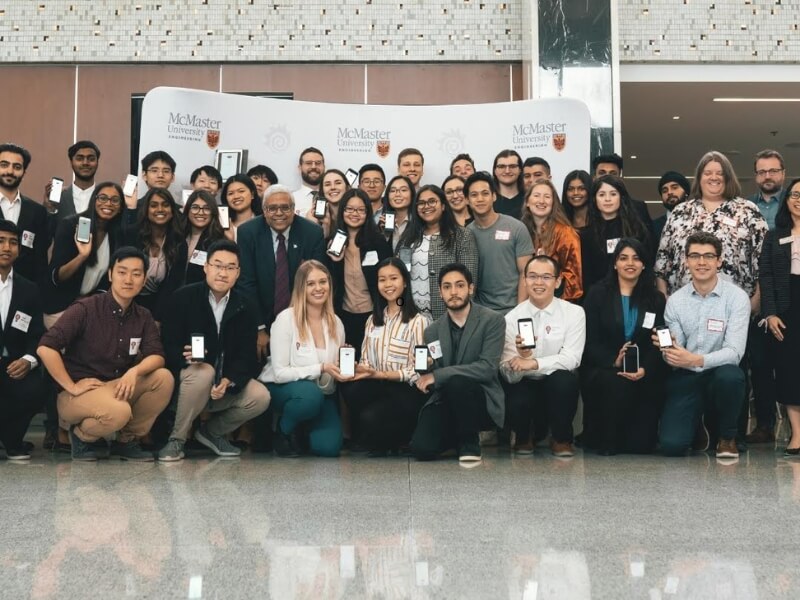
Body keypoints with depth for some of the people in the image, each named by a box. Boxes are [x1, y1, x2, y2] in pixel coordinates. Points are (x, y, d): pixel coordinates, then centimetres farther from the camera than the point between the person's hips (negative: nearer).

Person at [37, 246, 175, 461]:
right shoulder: (86, 308, -13)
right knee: (118, 411, -35)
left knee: (163, 378, -18)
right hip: (79, 394, -6)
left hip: (117, 388, 6)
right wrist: (71, 387, -18)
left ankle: (127, 440, 0)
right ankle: (81, 435, 0)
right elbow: (45, 348, -20)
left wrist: (135, 371, -27)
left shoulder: (143, 317, 4)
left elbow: (157, 356, -6)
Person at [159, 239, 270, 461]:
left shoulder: (244, 307, 0)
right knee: (204, 372, -37)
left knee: (261, 397, -21)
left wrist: (228, 381, -24)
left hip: (227, 383, 4)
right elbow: (168, 344, -11)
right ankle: (176, 439, -16)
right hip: (187, 378, -3)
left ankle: (212, 432, 8)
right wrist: (186, 357, -35)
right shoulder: (183, 297, -9)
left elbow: (246, 354, -5)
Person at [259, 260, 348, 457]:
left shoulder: (336, 323, 0)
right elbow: (280, 373, -17)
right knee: (310, 394, -37)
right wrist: (320, 369, -26)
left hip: (322, 393, 4)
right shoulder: (286, 319, -15)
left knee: (329, 447, -18)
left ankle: (304, 426, 18)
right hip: (281, 388, -4)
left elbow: (334, 371, 9)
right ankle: (284, 430, -5)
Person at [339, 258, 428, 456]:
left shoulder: (417, 321, -5)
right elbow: (365, 360, 11)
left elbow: (416, 372, -9)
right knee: (351, 389, -29)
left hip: (406, 391, -5)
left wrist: (379, 374, -18)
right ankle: (366, 437, -3)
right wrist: (358, 368, -12)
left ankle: (382, 441, 5)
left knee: (370, 417, -31)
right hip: (378, 387, 5)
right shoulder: (373, 320, 15)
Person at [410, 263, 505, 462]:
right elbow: (431, 372, 12)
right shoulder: (432, 331, 9)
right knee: (422, 449, -21)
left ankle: (469, 441, -8)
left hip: (481, 400, -4)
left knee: (457, 382, -36)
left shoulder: (492, 321, -6)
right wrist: (425, 367, -13)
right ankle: (459, 433, 14)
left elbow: (488, 367, -18)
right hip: (445, 400, 4)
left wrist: (437, 376, -21)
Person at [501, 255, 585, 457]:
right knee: (514, 405, -32)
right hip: (525, 385, 0)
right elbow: (508, 373, -12)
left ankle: (561, 439, -4)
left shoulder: (574, 313, -7)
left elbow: (571, 358, -17)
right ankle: (523, 438, 9)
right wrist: (521, 356, -33)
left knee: (563, 379, -33)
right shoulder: (512, 318, -6)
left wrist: (534, 363, -28)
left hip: (560, 386, 0)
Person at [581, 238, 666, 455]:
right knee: (615, 383, -37)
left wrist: (644, 370, -18)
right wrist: (614, 361, -21)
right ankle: (604, 439, -12)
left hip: (644, 373, 1)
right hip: (602, 370, -1)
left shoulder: (656, 299, 12)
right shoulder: (598, 294, 6)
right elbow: (589, 341, -3)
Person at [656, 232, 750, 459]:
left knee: (729, 376, -38)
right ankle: (698, 424, 21)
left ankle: (727, 436, -6)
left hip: (720, 373, -1)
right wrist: (668, 352, -22)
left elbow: (734, 351, -16)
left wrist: (696, 360, -32)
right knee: (671, 445, -19)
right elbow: (675, 358, 3)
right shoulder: (675, 301, 2)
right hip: (685, 378, 2)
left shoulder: (736, 297, -6)